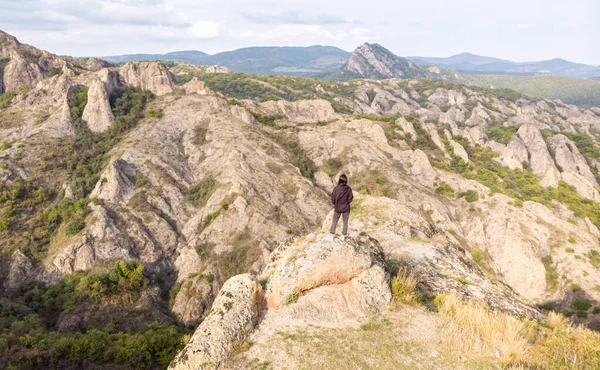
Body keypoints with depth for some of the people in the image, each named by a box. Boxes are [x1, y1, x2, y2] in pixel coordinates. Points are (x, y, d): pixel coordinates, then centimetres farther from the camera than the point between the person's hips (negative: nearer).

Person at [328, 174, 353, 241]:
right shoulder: (349, 189, -16)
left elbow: (333, 199, -12)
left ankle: (332, 236, 24)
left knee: (334, 221, 17)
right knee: (345, 222, 18)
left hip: (337, 208, 0)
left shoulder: (336, 189, -20)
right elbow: (350, 199, -9)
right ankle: (343, 236, 27)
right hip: (346, 208, 1)